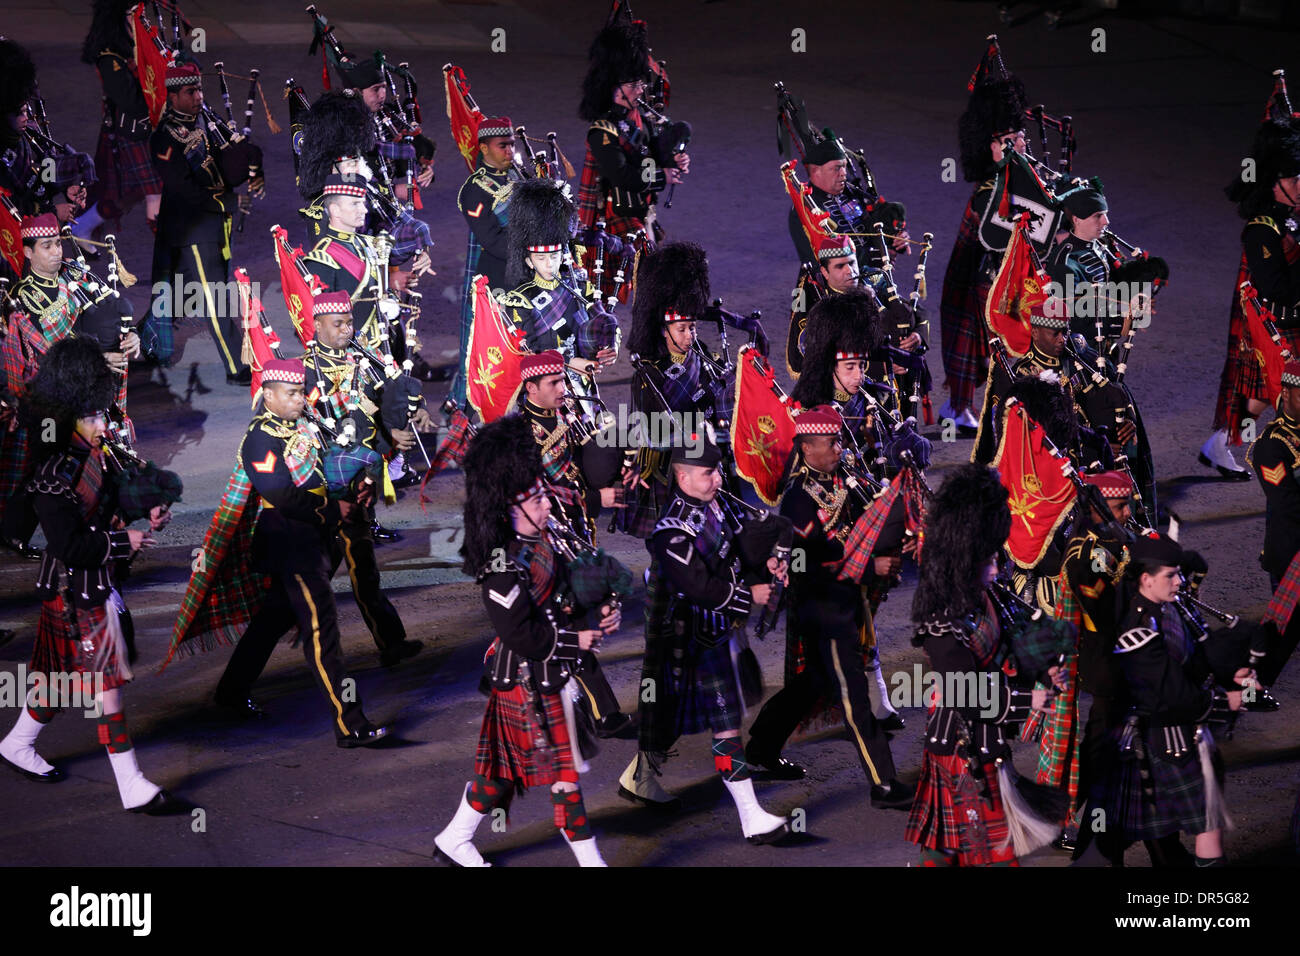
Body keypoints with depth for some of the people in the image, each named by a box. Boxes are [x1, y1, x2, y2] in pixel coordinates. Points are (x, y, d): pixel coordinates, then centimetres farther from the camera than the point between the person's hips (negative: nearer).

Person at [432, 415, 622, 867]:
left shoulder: (539, 544, 6)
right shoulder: (503, 566, -24)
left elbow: (561, 605, 16)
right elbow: (520, 633, -25)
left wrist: (596, 617, -2)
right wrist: (576, 641, -19)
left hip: (550, 677, 10)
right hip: (529, 683, -10)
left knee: (504, 768, 19)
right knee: (562, 771, -1)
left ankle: (454, 840, 32)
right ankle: (590, 858, 8)